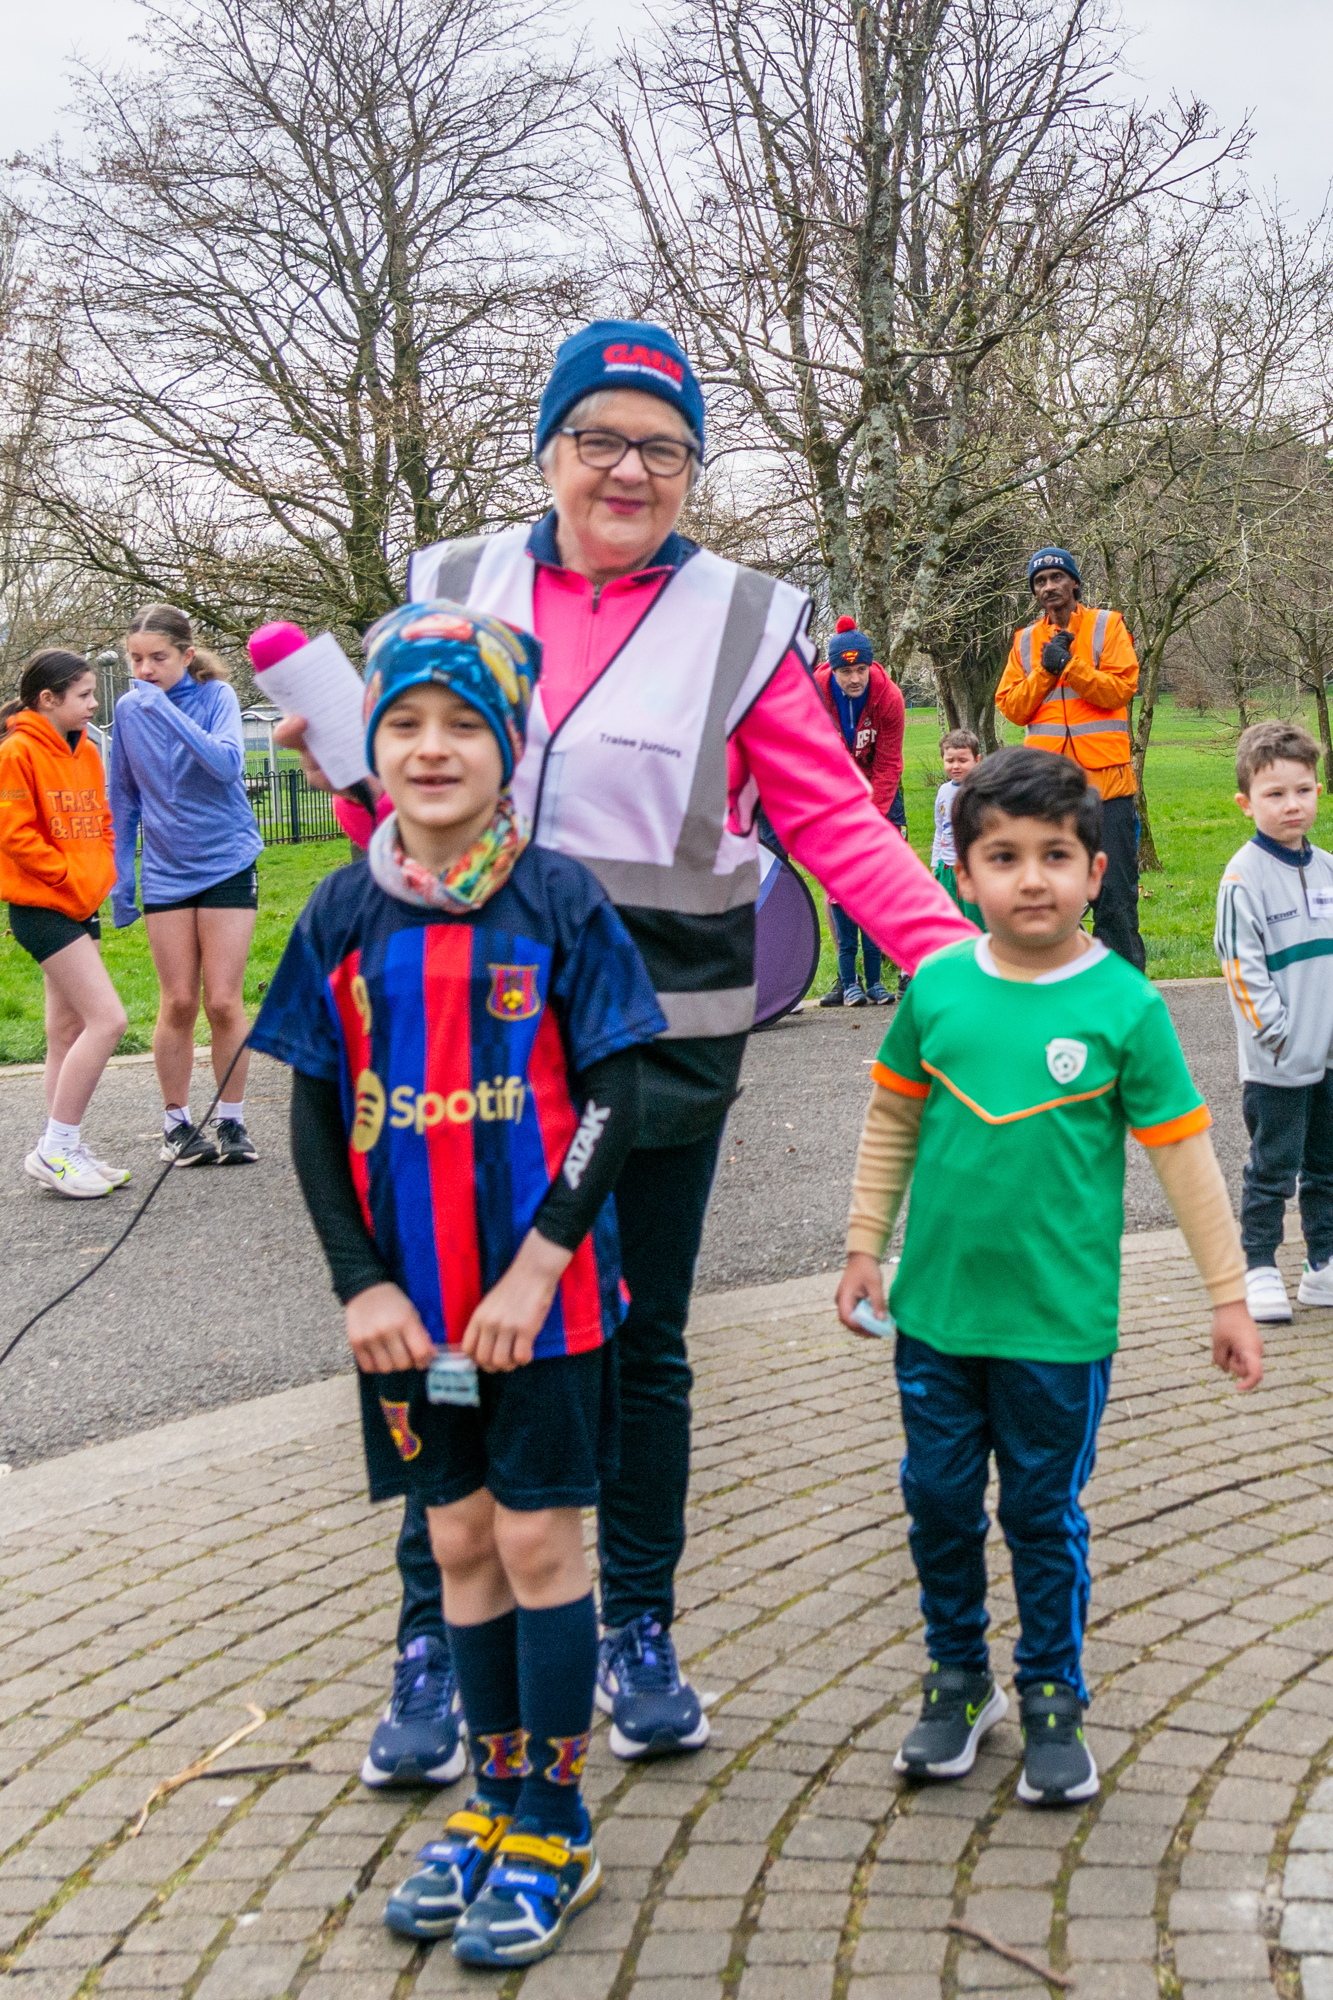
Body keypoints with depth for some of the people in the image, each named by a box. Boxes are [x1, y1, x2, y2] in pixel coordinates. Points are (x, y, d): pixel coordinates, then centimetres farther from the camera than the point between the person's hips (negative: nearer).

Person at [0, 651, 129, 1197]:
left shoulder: (86, 752, 11)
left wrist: (98, 874, 5)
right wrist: (69, 876, -14)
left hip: (78, 906, 9)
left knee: (68, 1031, 11)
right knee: (107, 1019, -14)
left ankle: (63, 1150, 17)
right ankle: (55, 1149, -6)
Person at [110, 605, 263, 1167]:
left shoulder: (215, 696, -7)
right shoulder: (128, 710, 2)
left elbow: (228, 763, -25)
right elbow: (124, 800, 10)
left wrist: (166, 709, -29)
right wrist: (121, 878, 9)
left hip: (227, 864, -2)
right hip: (165, 873, 2)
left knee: (223, 1000, -4)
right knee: (178, 1003, 2)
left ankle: (232, 1121, 10)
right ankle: (176, 1123, 14)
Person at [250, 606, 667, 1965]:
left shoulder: (558, 901, -8)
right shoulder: (344, 915, 1)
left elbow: (613, 1103, -9)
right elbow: (316, 1120, 4)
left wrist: (534, 1272, -16)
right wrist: (362, 1286, -5)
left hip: (540, 1297, -3)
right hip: (410, 1304, 3)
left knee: (539, 1541, 4)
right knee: (460, 1540, 13)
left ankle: (553, 1832, 17)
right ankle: (495, 1804, 29)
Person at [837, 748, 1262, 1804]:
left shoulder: (1125, 1005, -9)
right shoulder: (938, 987, -2)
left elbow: (1185, 1154, -4)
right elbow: (894, 1120, 11)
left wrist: (1229, 1293, -1)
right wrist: (865, 1246, 12)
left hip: (1060, 1322, -3)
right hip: (936, 1310, 3)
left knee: (1045, 1515, 10)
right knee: (938, 1501, 13)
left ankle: (1054, 1699, 28)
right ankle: (959, 1680, 33)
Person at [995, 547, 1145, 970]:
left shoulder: (1107, 626, 5)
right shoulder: (1025, 641, 14)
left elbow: (1121, 688, -6)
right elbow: (1011, 707, 6)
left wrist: (1070, 665, -15)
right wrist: (1045, 672, -7)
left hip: (1105, 778, -3)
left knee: (1114, 888, -1)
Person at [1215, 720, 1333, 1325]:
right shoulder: (1244, 878, -13)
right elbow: (1243, 970, -15)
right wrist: (1282, 1034, -17)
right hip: (1277, 1062, -6)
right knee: (1272, 1167, 2)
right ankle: (1259, 1269, 14)